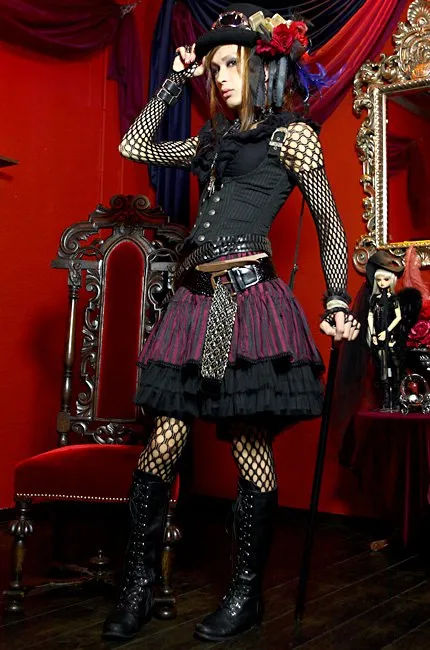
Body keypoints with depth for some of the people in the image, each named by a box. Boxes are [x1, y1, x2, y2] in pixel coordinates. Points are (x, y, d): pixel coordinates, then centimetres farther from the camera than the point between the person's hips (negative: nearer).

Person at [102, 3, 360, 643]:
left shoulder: (292, 133, 6)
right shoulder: (214, 139, 23)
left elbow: (329, 222, 4)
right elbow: (135, 146, 27)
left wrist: (337, 300, -5)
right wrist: (176, 79, 26)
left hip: (249, 300, -5)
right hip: (196, 301, 6)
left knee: (250, 446, -1)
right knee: (163, 443, 1)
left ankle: (246, 596, 13)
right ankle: (138, 588, 11)